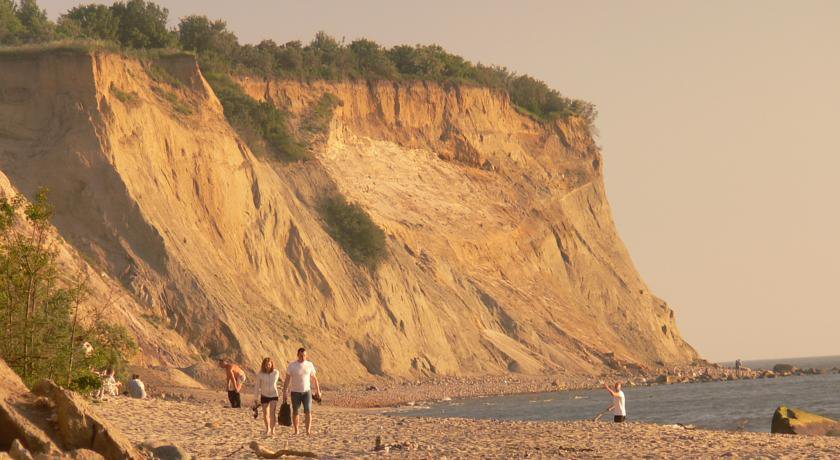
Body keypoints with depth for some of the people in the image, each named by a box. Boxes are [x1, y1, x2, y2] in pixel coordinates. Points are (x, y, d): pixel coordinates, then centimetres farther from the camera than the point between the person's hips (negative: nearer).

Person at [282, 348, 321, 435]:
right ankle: (296, 431, 18)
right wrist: (284, 393, -9)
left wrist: (318, 391, 10)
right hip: (295, 392, -1)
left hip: (307, 391, 1)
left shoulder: (309, 365, 0)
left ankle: (308, 431, -15)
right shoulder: (292, 365, -7)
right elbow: (287, 380, -5)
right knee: (296, 412, 6)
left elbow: (314, 378, 10)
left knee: (308, 411, -12)